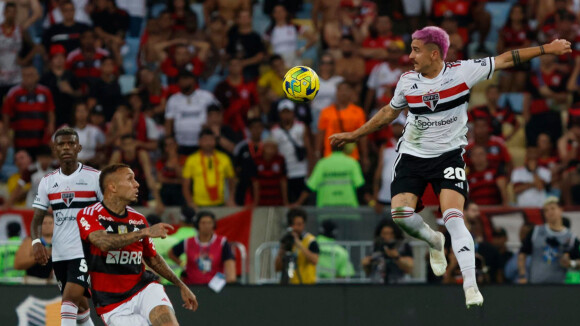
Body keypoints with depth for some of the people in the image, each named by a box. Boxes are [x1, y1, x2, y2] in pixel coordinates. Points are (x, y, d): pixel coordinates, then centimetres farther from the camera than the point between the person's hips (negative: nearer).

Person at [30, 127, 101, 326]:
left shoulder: (95, 177, -4)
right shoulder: (48, 182, 8)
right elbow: (37, 219, 9)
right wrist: (36, 242, -11)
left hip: (85, 252, -5)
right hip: (59, 255, 5)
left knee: (70, 299, -22)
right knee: (79, 304, 15)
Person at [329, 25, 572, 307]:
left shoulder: (461, 72, -12)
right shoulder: (407, 81, -2)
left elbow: (504, 60, -6)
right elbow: (388, 113, 16)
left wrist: (546, 49, -7)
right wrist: (354, 135, 19)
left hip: (449, 155, -3)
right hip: (412, 156, 3)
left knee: (454, 217, -21)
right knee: (400, 213, -15)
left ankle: (471, 286, -23)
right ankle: (434, 241, 20)